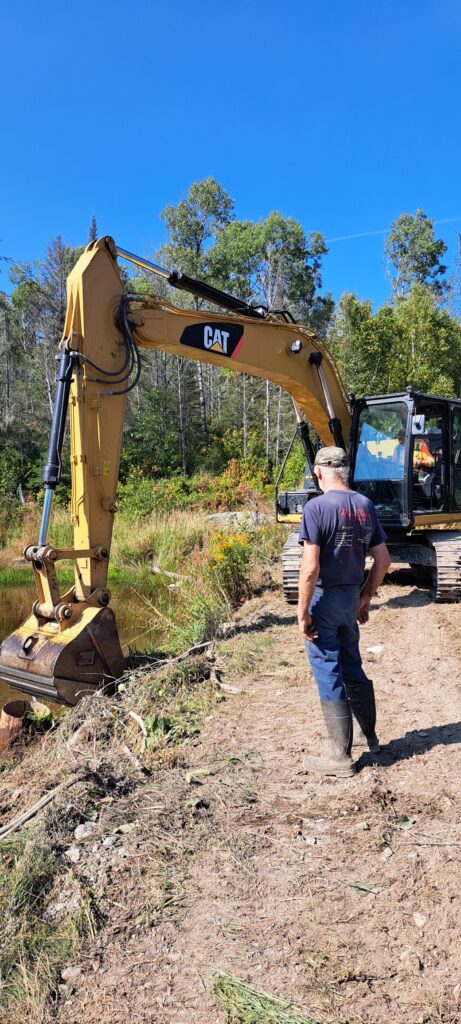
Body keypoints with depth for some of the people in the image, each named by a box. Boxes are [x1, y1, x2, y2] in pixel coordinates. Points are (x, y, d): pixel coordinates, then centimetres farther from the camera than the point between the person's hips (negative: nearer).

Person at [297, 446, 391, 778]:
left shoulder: (317, 507, -16)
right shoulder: (366, 506, 3)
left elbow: (310, 569, -21)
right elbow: (383, 560, 6)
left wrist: (302, 613, -14)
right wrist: (366, 596, 17)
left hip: (323, 599, -6)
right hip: (352, 598, 6)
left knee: (329, 676, 4)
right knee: (353, 667, 22)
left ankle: (342, 758, 16)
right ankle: (371, 738, 38)